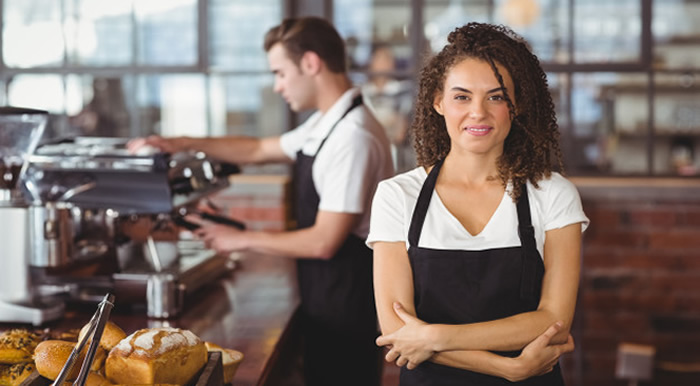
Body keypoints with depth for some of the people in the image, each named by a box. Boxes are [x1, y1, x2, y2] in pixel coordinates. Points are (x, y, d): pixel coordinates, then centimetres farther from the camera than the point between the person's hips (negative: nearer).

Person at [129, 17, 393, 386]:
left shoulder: (353, 137, -23)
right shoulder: (325, 126, 7)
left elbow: (323, 241, -23)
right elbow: (260, 150, 22)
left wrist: (243, 239, -10)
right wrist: (186, 144, 14)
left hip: (346, 304, -9)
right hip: (325, 299, 9)